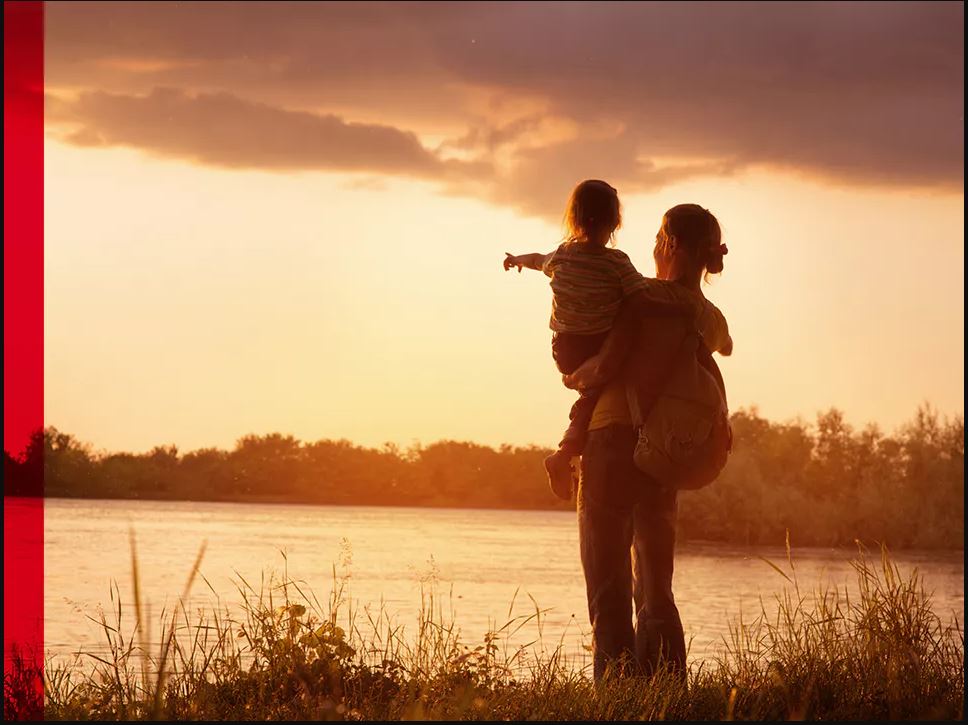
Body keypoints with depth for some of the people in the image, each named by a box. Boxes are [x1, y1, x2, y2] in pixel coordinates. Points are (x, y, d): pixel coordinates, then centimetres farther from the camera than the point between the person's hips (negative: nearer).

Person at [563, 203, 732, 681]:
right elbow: (725, 347, 36)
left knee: (608, 587, -5)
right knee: (655, 590, 13)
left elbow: (604, 368, -15)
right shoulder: (712, 319, 11)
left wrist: (574, 378, 5)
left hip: (614, 441, -6)